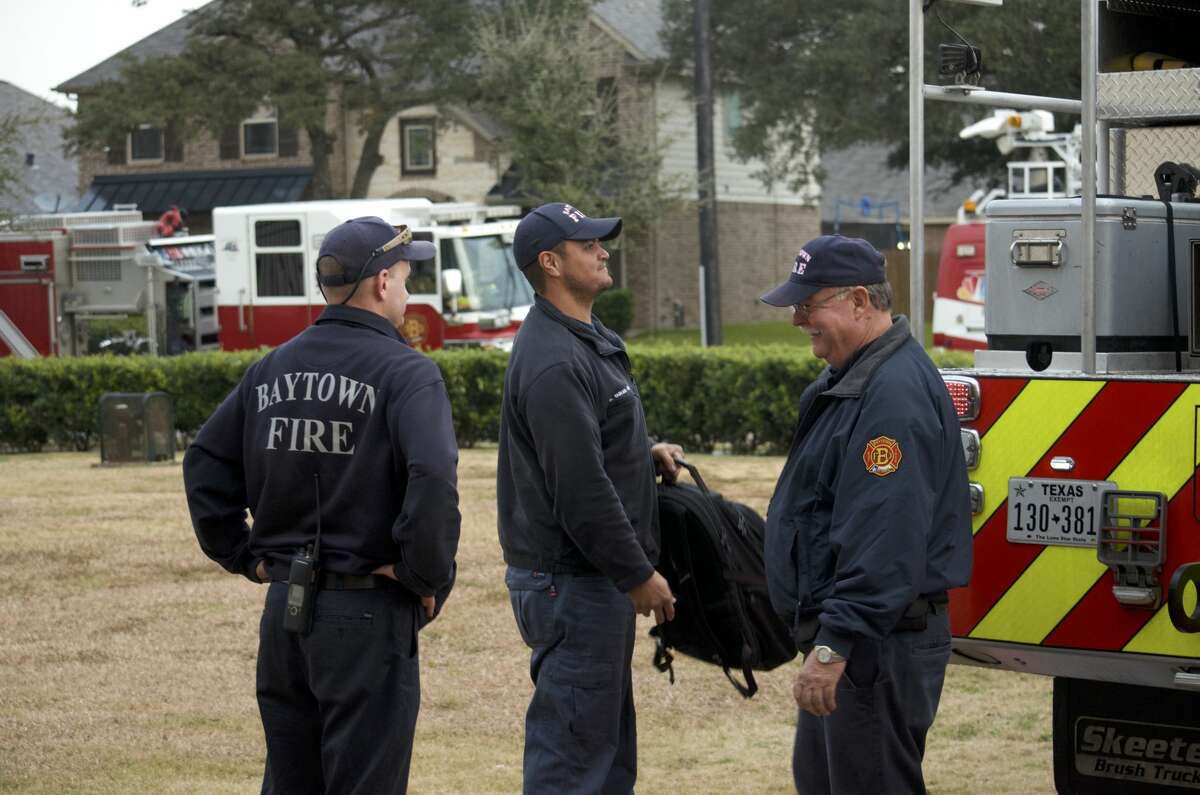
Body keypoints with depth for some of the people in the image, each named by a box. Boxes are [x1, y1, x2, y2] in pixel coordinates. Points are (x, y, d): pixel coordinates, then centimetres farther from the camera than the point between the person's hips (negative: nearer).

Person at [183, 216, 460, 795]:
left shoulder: (271, 370, 9)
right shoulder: (405, 373, -11)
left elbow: (205, 464, 13)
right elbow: (433, 480, -25)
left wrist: (246, 556, 14)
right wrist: (427, 578, -14)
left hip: (283, 612, 6)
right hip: (367, 614, -6)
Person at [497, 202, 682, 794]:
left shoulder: (587, 340, 14)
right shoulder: (553, 362, -21)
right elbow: (580, 490, -24)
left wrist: (644, 453, 8)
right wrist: (639, 575, -16)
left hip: (597, 577, 11)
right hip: (572, 583, -11)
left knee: (609, 745, 17)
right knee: (573, 747, -6)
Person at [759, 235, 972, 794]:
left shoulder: (894, 393, -21)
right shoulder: (851, 379, 15)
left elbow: (884, 539, -28)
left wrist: (835, 644, -29)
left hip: (877, 644, -11)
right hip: (843, 639, 11)